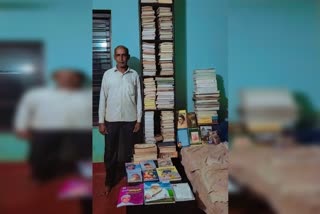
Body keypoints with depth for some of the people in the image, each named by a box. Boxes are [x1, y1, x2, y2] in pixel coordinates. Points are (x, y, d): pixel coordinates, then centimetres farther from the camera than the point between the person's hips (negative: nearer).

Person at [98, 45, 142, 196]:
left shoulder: (134, 75, 1)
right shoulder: (107, 74, 0)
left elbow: (138, 99, 2)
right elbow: (102, 99, 0)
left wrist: (139, 120, -2)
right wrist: (101, 121, -4)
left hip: (130, 119, 0)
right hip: (111, 119, 0)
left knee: (129, 151, 12)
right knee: (110, 152, 9)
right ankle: (109, 181, 26)